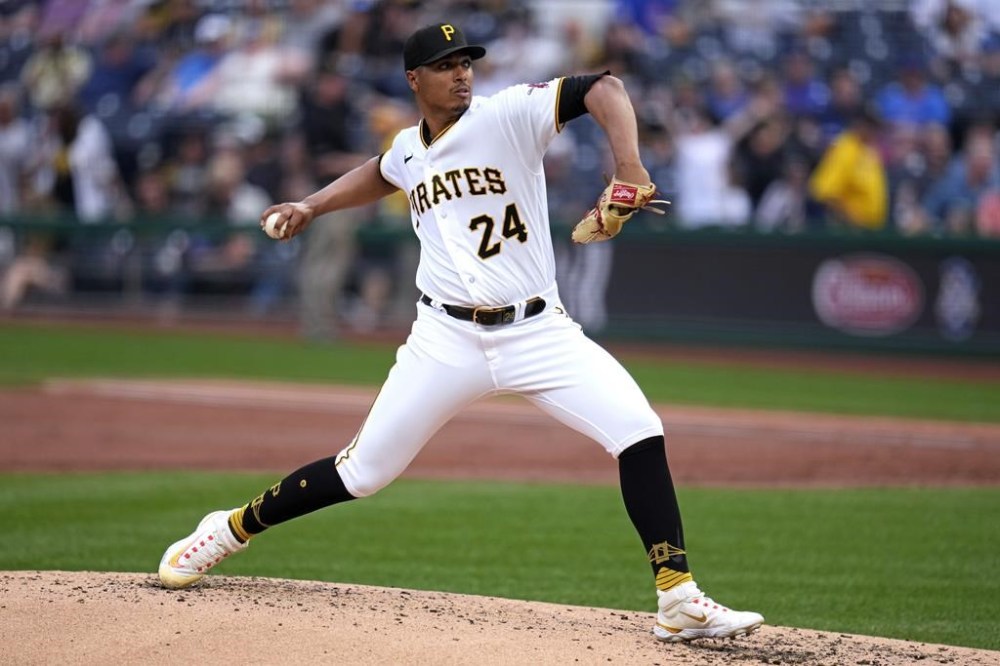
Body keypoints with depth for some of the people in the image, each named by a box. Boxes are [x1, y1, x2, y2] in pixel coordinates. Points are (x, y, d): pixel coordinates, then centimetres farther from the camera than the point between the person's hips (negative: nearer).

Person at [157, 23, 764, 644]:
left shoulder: (508, 115, -8)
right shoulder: (409, 150, 8)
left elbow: (602, 88, -21)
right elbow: (380, 175, 34)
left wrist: (628, 167, -36)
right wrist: (312, 206, 23)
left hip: (537, 331, -2)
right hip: (447, 339, 2)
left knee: (640, 432, -20)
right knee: (362, 471, 4)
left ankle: (680, 601, -16)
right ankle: (229, 530, 26)